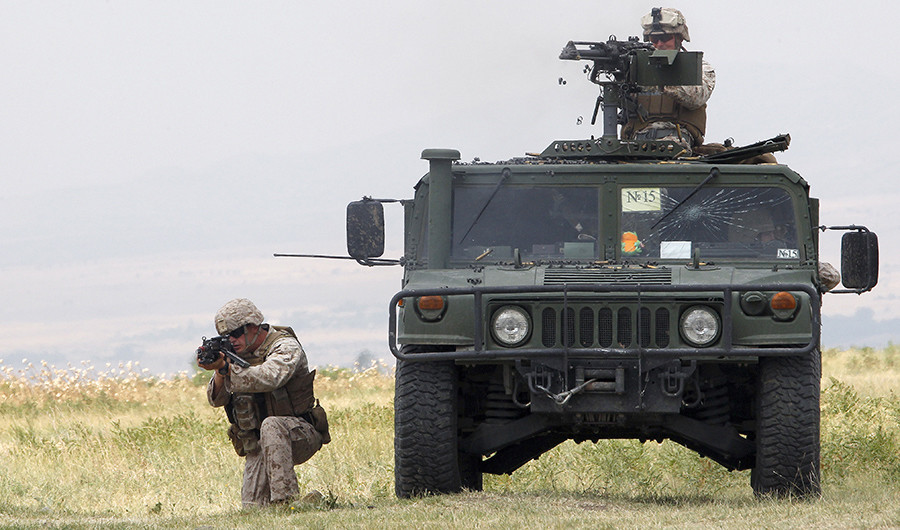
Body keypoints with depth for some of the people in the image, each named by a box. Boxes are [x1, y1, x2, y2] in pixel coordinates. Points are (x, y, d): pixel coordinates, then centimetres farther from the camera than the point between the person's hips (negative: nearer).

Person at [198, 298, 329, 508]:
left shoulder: (285, 347, -14)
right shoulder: (237, 354, 4)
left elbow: (269, 379, -35)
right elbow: (216, 399, -2)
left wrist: (226, 367, -41)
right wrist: (220, 372, -23)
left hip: (301, 436, -5)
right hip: (259, 446, 5)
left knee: (271, 426, -39)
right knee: (252, 506, -13)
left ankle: (285, 500, -37)